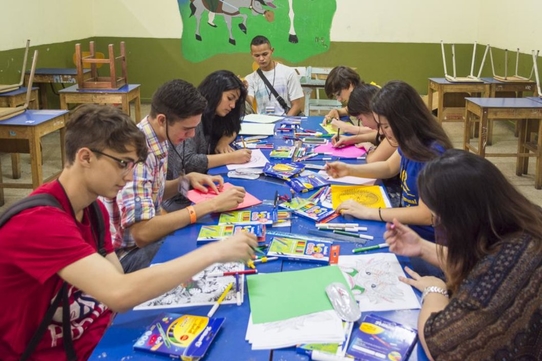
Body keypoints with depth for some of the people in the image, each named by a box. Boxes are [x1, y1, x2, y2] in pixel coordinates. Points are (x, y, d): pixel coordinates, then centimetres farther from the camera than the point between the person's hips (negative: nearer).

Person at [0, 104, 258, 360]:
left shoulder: (93, 208, 2)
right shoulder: (36, 222, -25)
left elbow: (119, 286, 0)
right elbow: (120, 293, -35)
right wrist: (213, 252, -29)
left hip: (102, 336, 7)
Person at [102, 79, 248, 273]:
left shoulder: (157, 141, -1)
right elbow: (142, 233, -34)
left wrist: (187, 179, -3)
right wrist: (210, 205, -30)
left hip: (148, 235, 8)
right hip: (129, 253, -8)